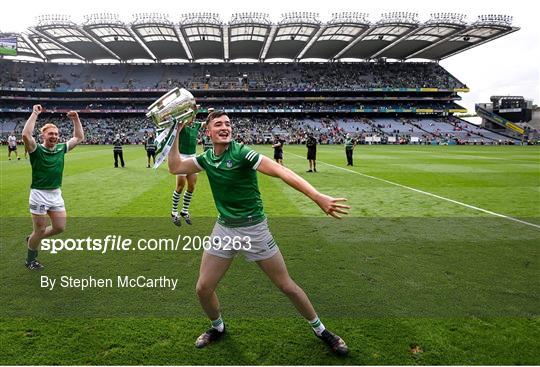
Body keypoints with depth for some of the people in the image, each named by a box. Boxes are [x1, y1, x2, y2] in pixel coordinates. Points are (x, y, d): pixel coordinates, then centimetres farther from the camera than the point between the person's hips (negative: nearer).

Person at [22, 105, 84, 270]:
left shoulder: (61, 149, 6)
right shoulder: (36, 150, -10)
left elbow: (79, 137, 13)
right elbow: (26, 135, -30)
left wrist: (75, 119, 4)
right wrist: (35, 113, -25)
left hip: (56, 194, 6)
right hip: (39, 194, -6)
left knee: (60, 227, 9)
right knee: (40, 230, 3)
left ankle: (33, 239, 36)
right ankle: (30, 260, 27)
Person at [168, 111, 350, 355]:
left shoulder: (241, 153, -18)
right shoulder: (207, 158, 2)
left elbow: (281, 172, -28)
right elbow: (175, 167, 9)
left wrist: (317, 197, -39)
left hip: (253, 228, -5)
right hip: (223, 228, 5)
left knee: (286, 286, 3)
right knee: (203, 289, 5)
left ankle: (320, 330, 26)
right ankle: (217, 328, 37)